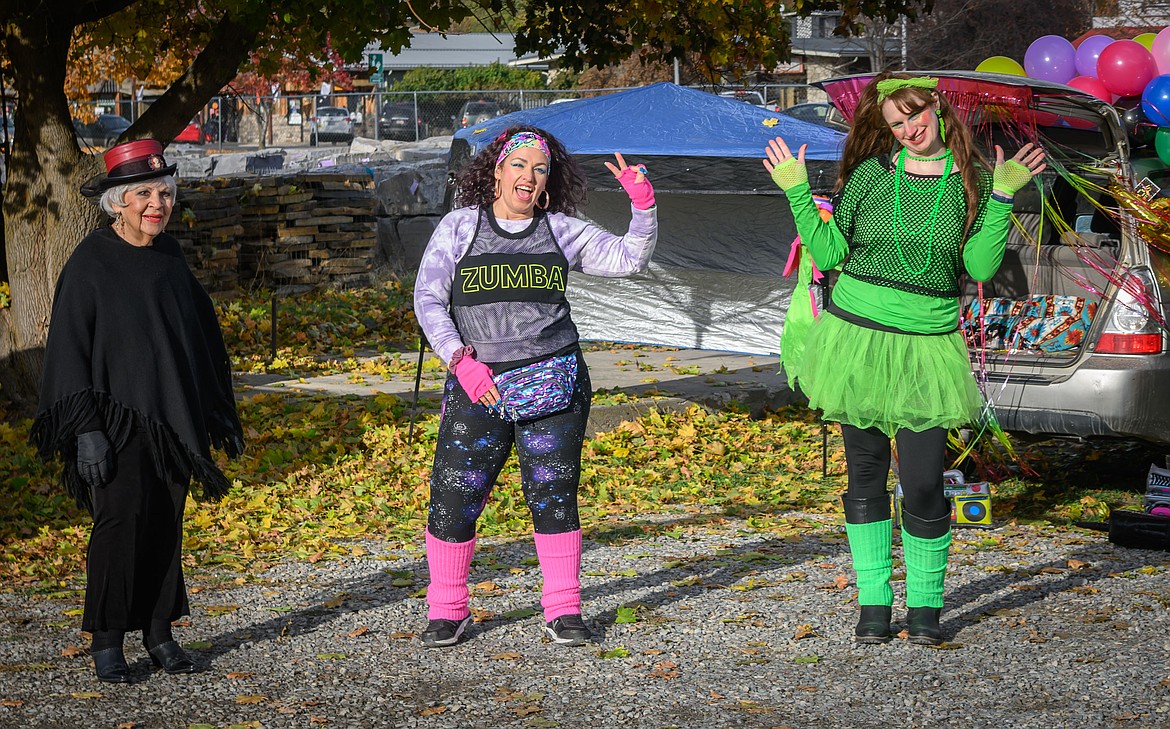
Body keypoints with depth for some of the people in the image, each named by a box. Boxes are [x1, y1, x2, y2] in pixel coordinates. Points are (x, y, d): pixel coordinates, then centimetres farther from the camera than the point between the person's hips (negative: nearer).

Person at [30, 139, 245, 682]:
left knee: (166, 522, 6)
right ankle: (106, 642, -1)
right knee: (121, 518, -12)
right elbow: (69, 347, -9)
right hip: (117, 417, -5)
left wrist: (221, 414, 18)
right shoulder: (90, 262, -7)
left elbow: (200, 334, 19)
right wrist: (85, 430, -15)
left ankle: (159, 632, 16)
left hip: (172, 415, 5)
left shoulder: (171, 257, 10)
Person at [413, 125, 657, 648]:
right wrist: (460, 359, -10)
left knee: (553, 495, 1)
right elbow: (428, 299, 1)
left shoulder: (562, 231, 10)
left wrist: (643, 205, -10)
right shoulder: (459, 226, 6)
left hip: (552, 384, 1)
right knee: (454, 496, -3)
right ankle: (447, 612, 12)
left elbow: (629, 258, 6)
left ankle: (563, 611, 11)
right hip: (477, 385, -1)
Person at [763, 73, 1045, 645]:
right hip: (856, 339, 1)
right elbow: (830, 252, 5)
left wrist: (1001, 197, -11)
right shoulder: (871, 174, 3)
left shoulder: (971, 180, 1)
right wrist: (797, 193, -1)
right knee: (865, 473, 7)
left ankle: (925, 604, 13)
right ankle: (873, 602, 18)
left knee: (923, 482, -6)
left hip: (926, 347, -1)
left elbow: (980, 267, -6)